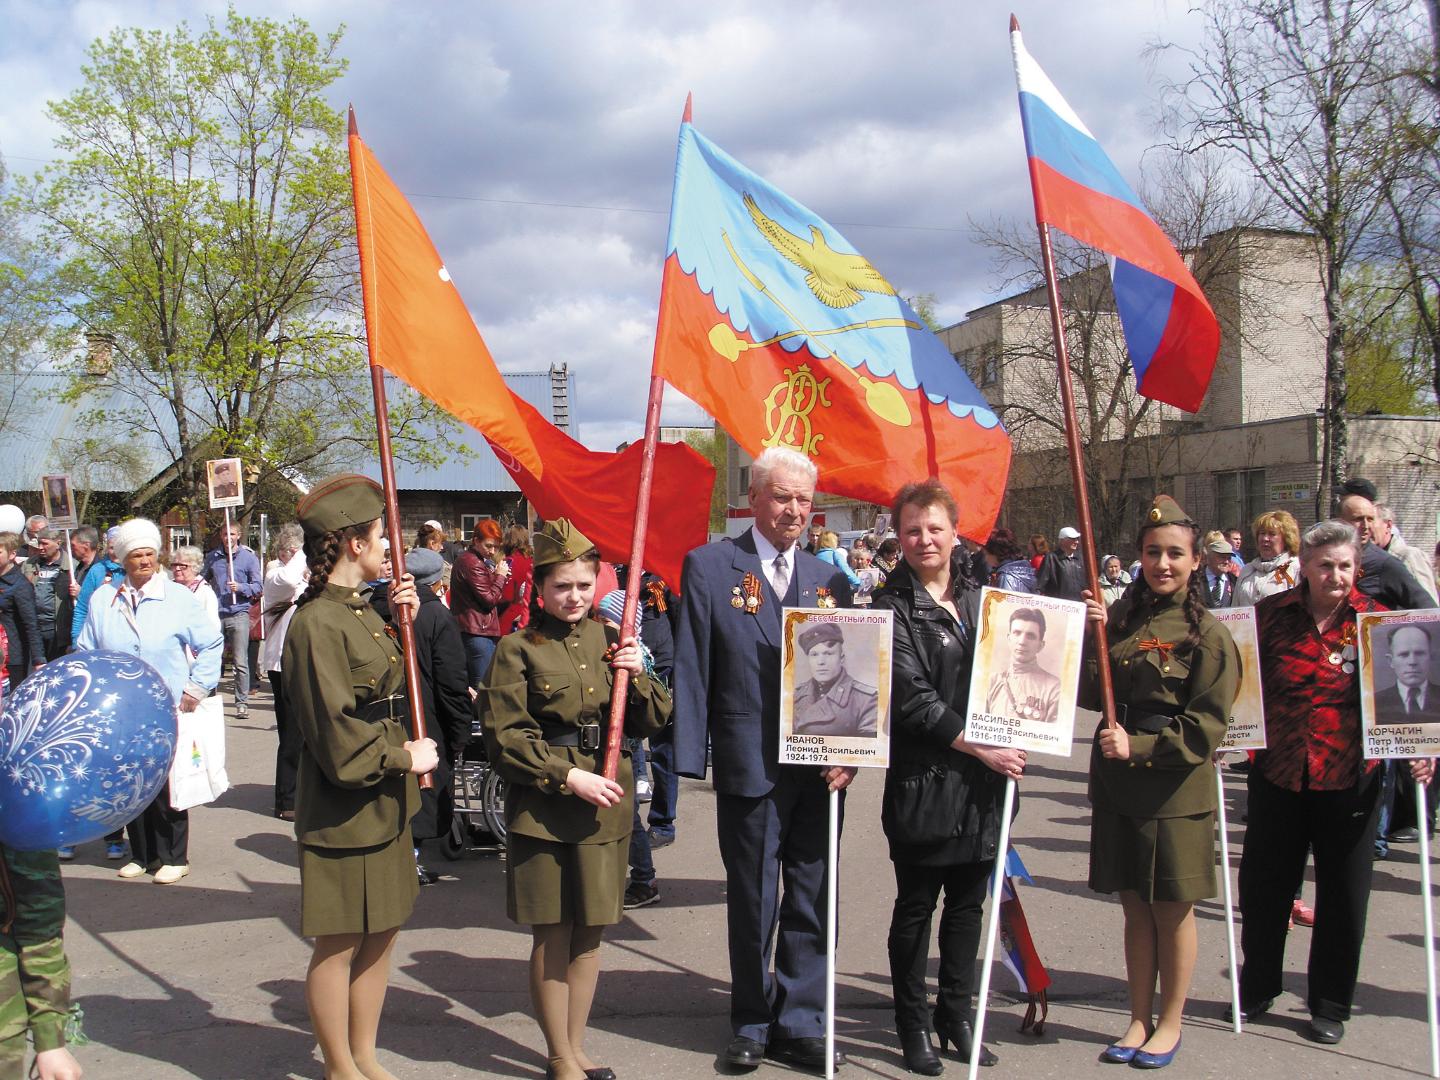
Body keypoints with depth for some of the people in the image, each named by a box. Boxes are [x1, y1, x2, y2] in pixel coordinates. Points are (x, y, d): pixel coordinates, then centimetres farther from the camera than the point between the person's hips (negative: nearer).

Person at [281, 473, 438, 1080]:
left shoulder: (360, 610, 11)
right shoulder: (317, 623, -19)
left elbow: (395, 691, 17)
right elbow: (338, 737, -21)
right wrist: (404, 757, -11)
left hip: (384, 805, 9)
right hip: (344, 814, -9)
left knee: (381, 934, 16)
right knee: (339, 946, 6)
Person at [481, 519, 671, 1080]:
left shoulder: (609, 640, 8)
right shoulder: (517, 649, -5)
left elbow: (650, 723, 9)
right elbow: (504, 738, -9)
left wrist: (636, 675, -9)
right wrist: (568, 777, -16)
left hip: (606, 804, 4)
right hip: (542, 808, -4)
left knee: (589, 933, 12)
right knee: (552, 936, 4)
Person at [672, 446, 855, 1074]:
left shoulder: (830, 579, 9)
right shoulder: (709, 567, -2)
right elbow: (691, 666, -5)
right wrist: (692, 758, -9)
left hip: (820, 769, 3)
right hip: (749, 766, -3)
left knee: (811, 904, 11)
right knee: (752, 904, 11)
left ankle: (799, 1025, 26)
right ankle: (752, 1026, 28)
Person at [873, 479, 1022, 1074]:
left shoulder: (977, 600, 11)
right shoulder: (894, 607, -8)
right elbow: (912, 699, -15)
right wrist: (979, 748, -16)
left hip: (984, 780, 6)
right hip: (924, 781, -5)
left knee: (968, 904, 14)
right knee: (915, 908, 7)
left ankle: (956, 1016, 29)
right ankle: (913, 1025, 22)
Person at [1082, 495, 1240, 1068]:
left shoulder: (1207, 633, -7)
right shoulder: (1123, 618, 7)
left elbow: (1206, 726, -10)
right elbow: (1089, 696, 2)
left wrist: (1139, 747, -18)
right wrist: (1089, 635, -10)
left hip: (1175, 789, -4)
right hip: (1117, 784, 4)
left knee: (1173, 908, 7)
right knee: (1135, 907, 13)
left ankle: (1169, 1023, 23)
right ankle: (1140, 1019, 25)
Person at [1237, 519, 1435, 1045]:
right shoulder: (1270, 614, -3)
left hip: (1349, 779, -1)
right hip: (1278, 775, 1)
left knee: (1343, 897, 9)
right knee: (1262, 888, 12)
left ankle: (1330, 1006, 27)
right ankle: (1257, 989, 33)